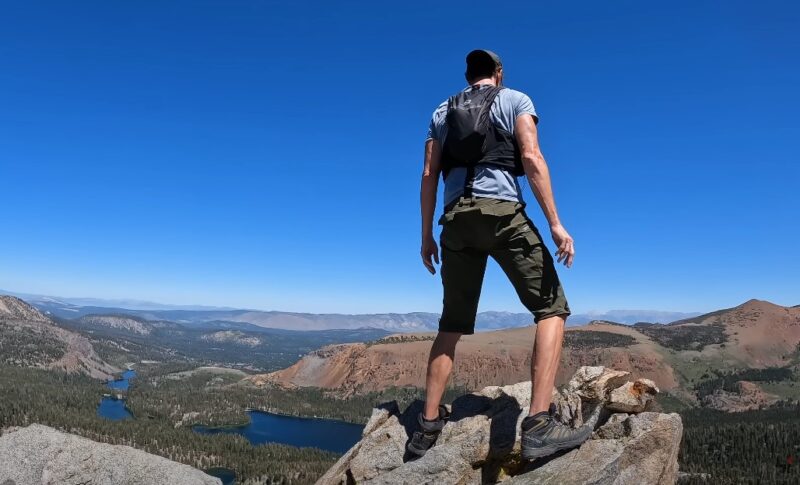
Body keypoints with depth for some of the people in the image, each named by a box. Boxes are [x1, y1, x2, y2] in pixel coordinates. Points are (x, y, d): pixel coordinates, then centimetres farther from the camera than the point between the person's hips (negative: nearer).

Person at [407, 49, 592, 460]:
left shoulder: (442, 111, 23)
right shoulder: (515, 100, 12)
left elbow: (429, 176, 14)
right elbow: (531, 158, -5)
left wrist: (426, 236, 16)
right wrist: (555, 223, -9)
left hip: (456, 220, 5)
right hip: (502, 212, -4)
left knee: (452, 325, 13)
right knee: (552, 309, 0)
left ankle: (428, 427, 13)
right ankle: (538, 425, -14)